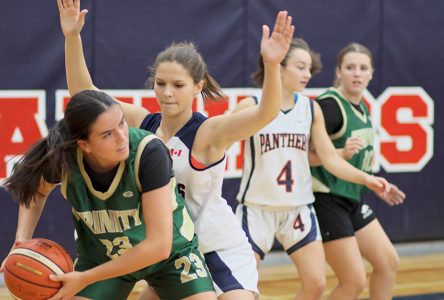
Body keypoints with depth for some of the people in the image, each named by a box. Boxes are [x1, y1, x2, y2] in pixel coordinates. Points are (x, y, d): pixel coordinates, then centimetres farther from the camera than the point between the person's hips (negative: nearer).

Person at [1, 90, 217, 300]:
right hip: (100, 256, 2)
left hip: (171, 251, -2)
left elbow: (159, 245, -32)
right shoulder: (63, 158, -24)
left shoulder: (149, 152, -34)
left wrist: (85, 279, -29)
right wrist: (22, 241, -15)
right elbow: (37, 192, 3)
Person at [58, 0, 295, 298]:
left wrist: (272, 65, -53)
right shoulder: (143, 123, -3)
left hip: (222, 250, -6)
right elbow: (83, 93, -2)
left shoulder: (208, 132, -19)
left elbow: (265, 114, -36)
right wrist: (73, 37, -13)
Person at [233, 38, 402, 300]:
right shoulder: (251, 107, -9)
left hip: (299, 208, 4)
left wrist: (366, 179, -9)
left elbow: (329, 157, 4)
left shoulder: (311, 109, 3)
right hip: (257, 207, -4)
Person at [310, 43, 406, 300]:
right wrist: (341, 153, -34)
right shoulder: (329, 105, -17)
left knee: (389, 263, 13)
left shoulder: (361, 108, 10)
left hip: (353, 200, 9)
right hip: (327, 201, -9)